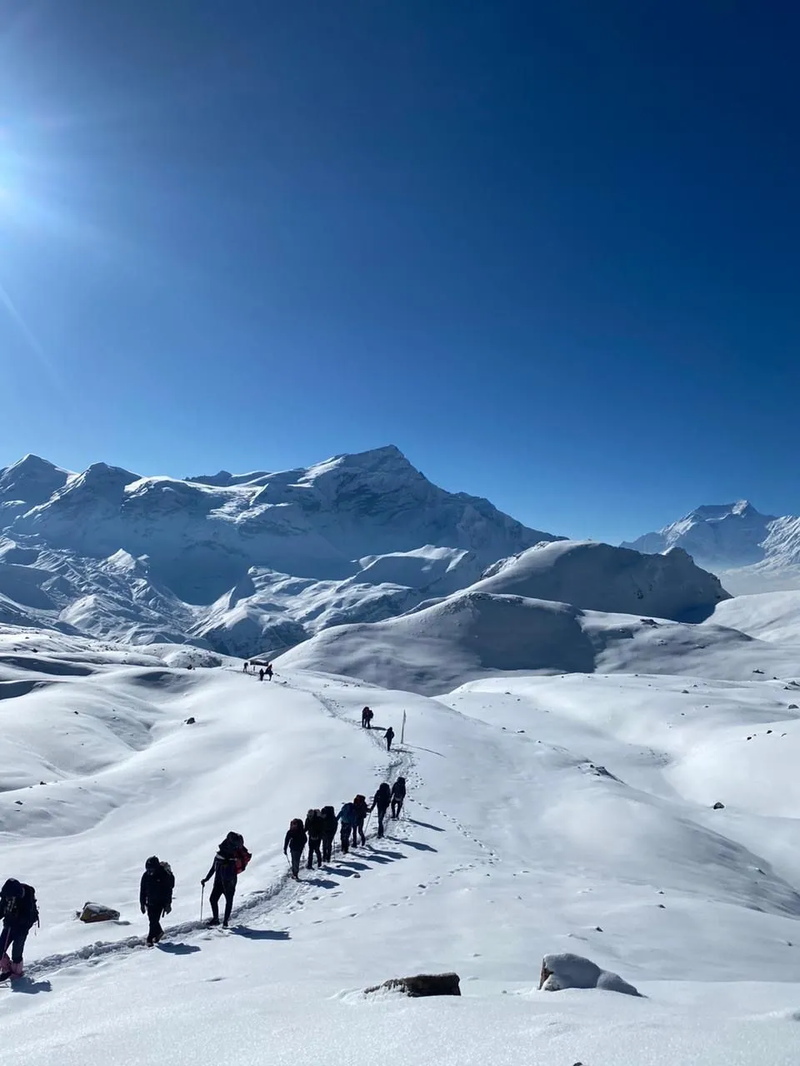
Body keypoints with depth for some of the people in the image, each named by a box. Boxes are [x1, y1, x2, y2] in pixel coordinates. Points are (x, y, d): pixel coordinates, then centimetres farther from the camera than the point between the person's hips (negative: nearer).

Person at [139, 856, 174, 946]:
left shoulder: (164, 875, -18)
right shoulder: (146, 875, -6)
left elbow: (168, 890, -12)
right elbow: (142, 890, 5)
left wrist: (168, 904, -12)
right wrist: (142, 904, 5)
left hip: (161, 901, -5)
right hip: (150, 901, 5)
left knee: (154, 920, -10)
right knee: (152, 919, 10)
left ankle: (150, 939, 1)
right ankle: (159, 932, 35)